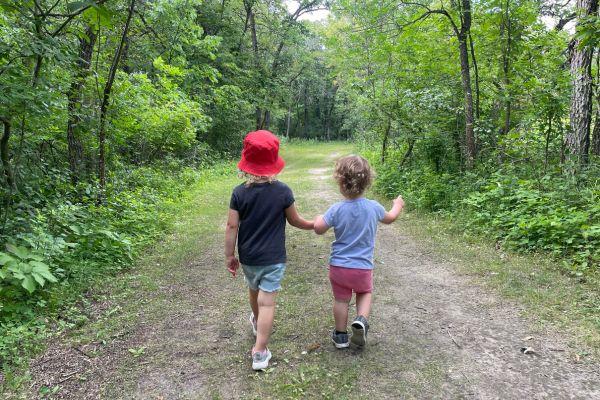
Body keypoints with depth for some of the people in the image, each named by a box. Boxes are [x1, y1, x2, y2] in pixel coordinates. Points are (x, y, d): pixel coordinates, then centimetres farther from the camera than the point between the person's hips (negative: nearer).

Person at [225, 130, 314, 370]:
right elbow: (294, 221, -1)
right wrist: (313, 225, 18)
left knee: (254, 291, 26)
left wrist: (229, 256, 2)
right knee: (267, 301, 0)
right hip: (273, 258, -3)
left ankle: (257, 323, 53)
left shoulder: (239, 193, -10)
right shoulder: (283, 191, -12)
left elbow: (232, 227, -8)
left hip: (248, 257, 3)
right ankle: (259, 352, 2)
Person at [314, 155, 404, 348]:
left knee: (341, 299, 16)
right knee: (365, 293, 26)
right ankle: (361, 320, 2)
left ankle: (341, 336, 29)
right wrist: (397, 206, 33)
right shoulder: (374, 207, -9)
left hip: (338, 266, -1)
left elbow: (319, 229, -9)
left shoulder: (336, 209, -16)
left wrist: (318, 219, 14)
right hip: (363, 267, 1)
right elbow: (389, 218, 12)